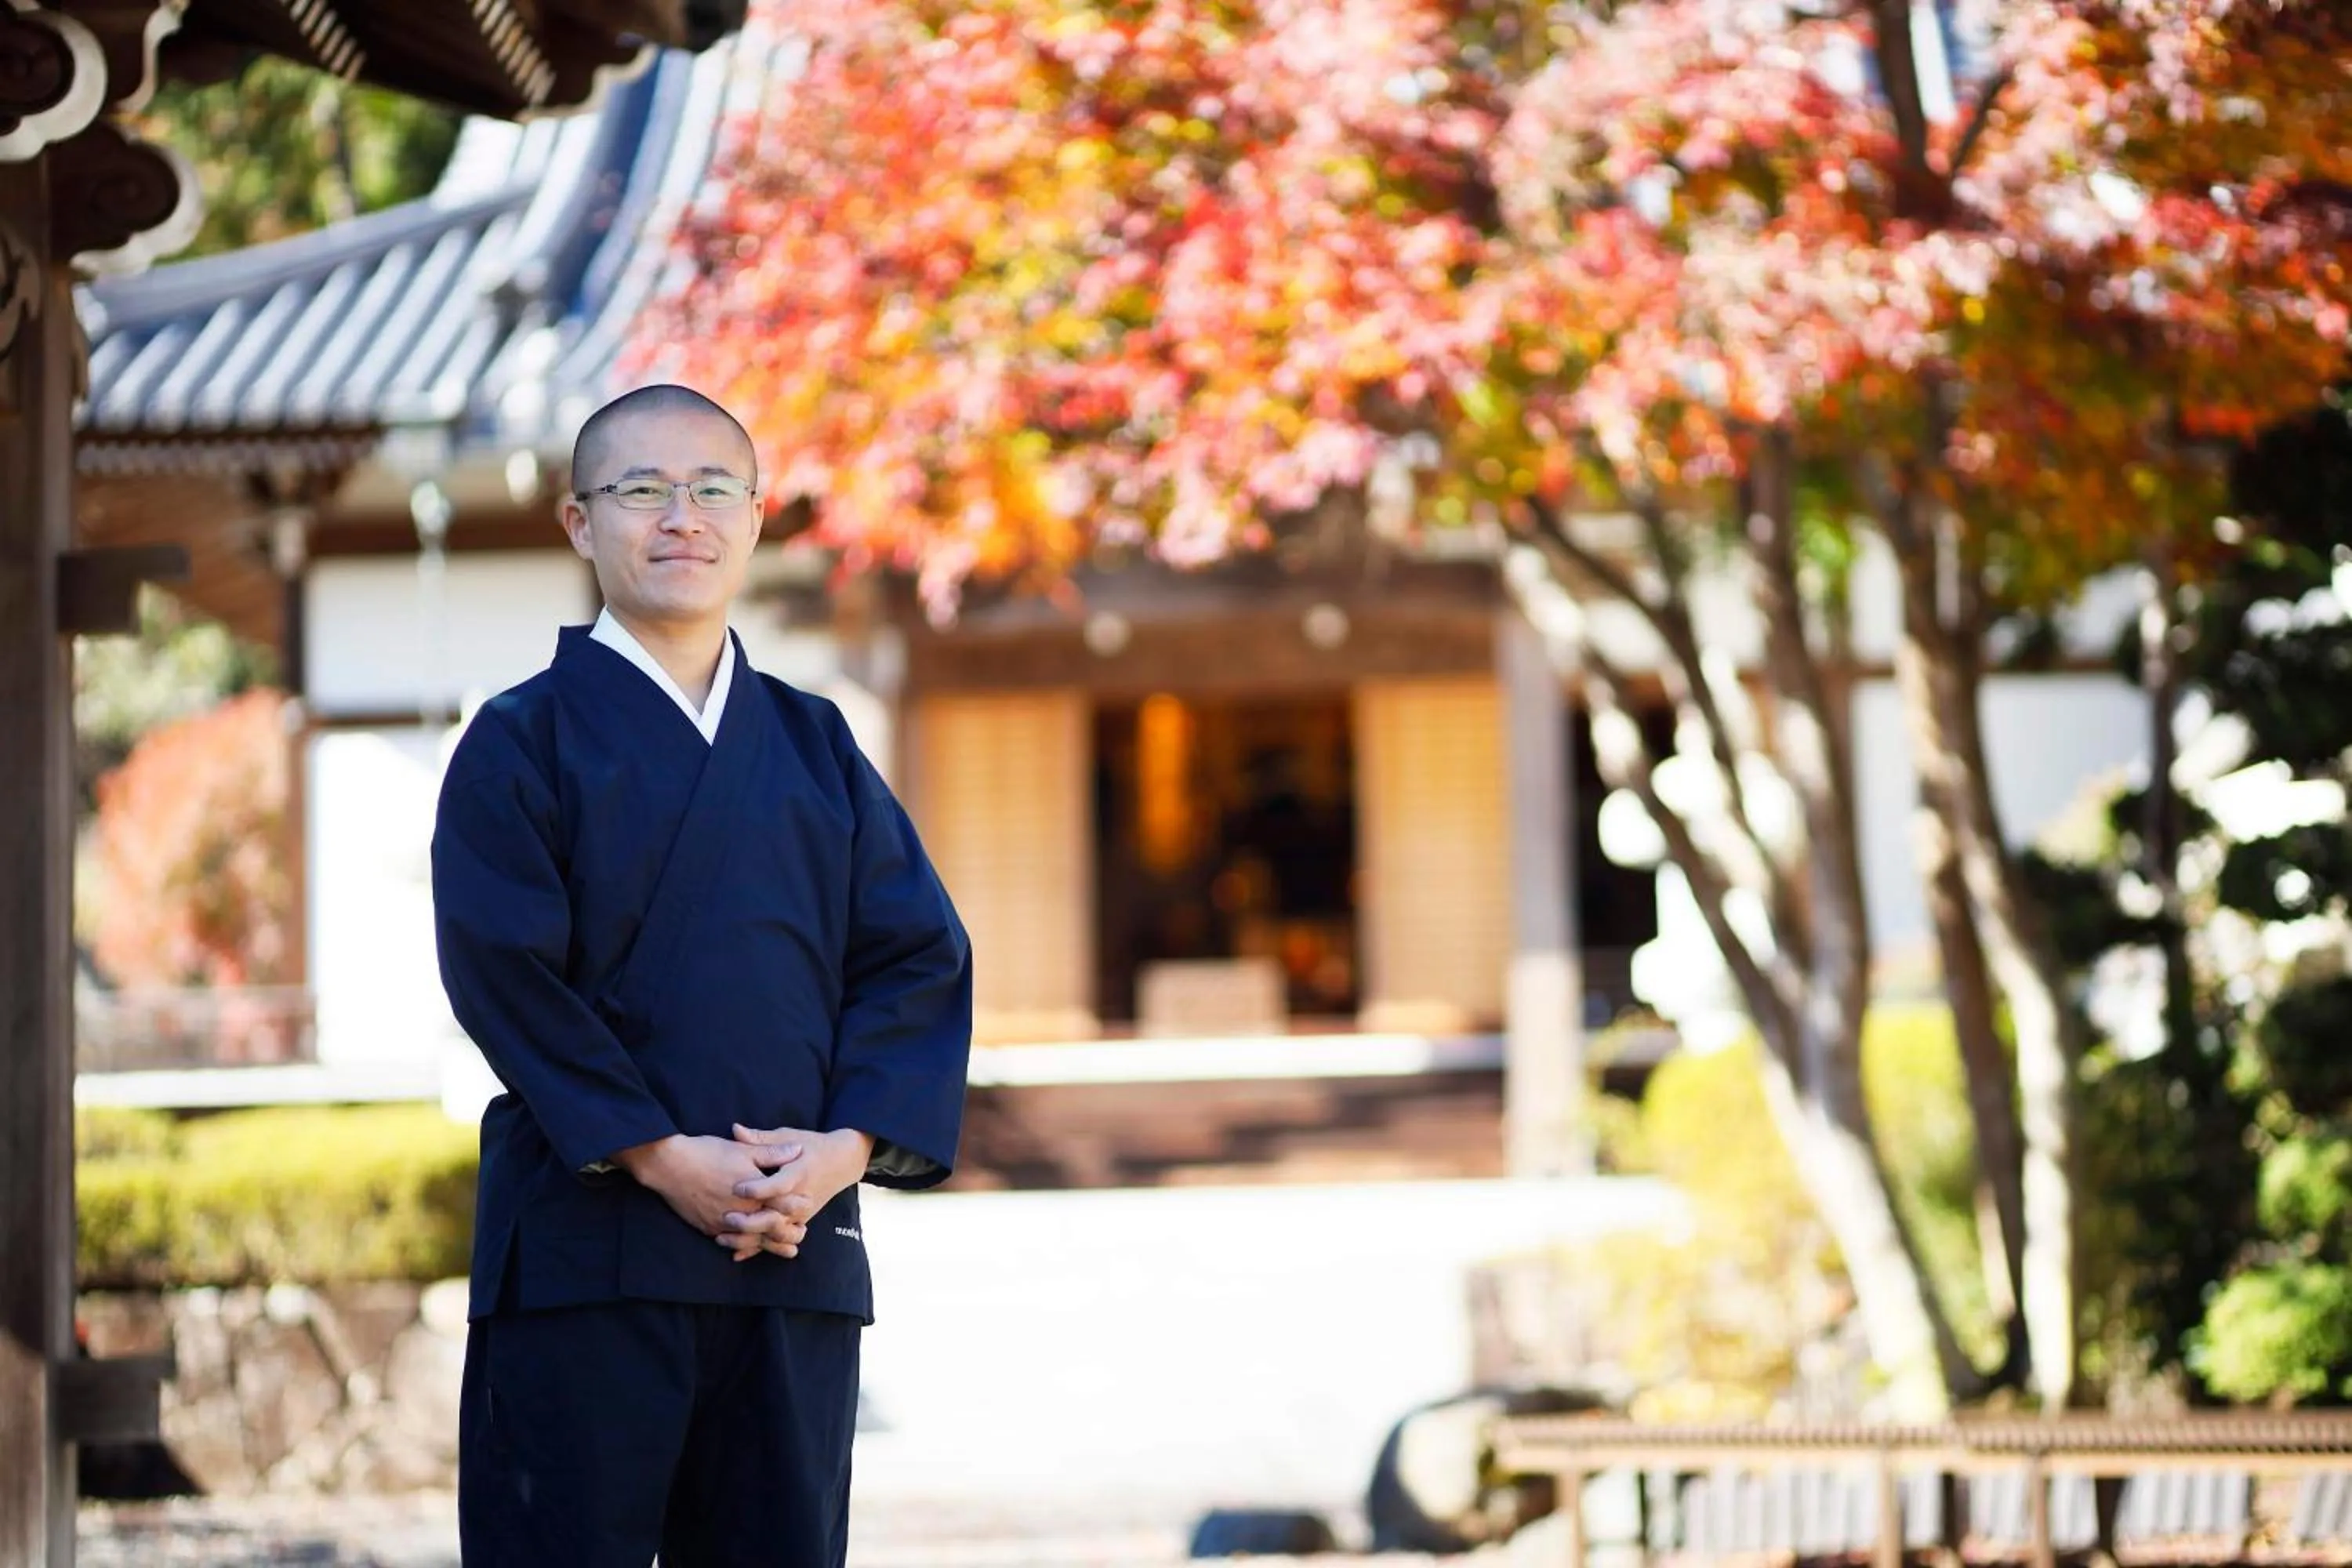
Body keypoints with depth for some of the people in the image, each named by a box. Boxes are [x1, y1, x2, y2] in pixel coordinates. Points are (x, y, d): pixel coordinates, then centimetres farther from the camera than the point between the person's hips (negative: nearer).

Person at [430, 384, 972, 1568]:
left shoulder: (816, 750, 15)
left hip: (797, 1246, 4)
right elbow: (504, 971, -7)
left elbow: (920, 957, 8)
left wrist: (851, 1143, -10)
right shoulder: (524, 744, 3)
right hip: (583, 1242, -4)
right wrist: (660, 1156, -16)